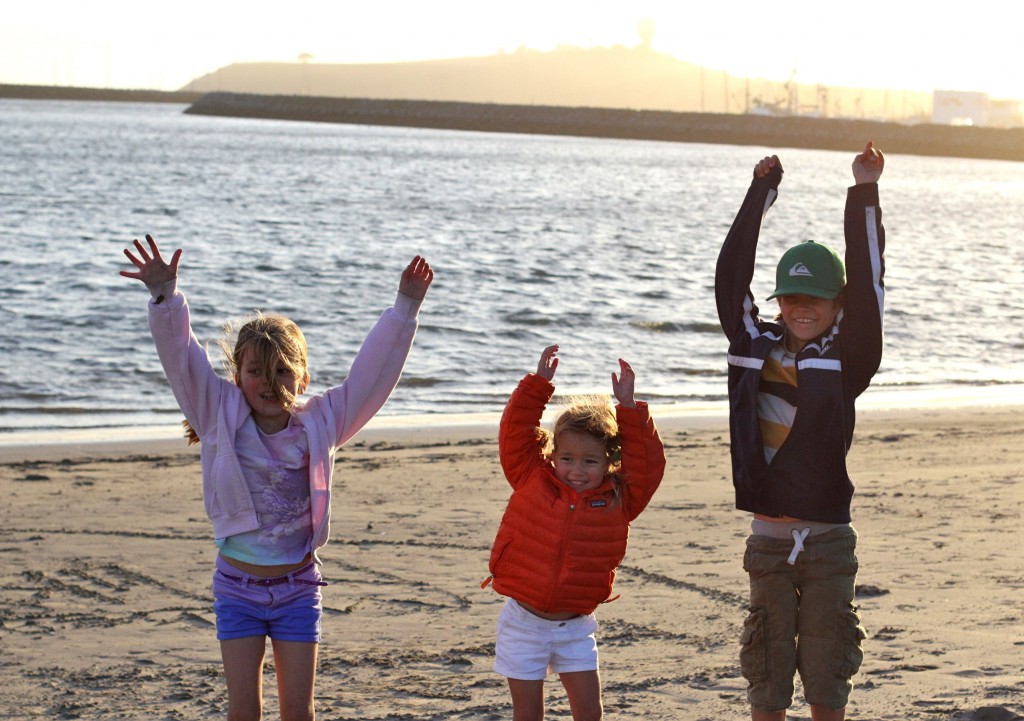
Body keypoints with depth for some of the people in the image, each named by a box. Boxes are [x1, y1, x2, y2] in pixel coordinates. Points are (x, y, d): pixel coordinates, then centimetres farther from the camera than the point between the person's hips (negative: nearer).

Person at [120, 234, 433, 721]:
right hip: (238, 585, -1)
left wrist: (405, 308, -11)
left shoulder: (319, 422, -3)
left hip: (297, 586, 1)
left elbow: (373, 370, -4)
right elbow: (181, 358, -14)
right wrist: (165, 296, -29)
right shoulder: (221, 417, -5)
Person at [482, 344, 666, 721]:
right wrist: (538, 384, -11)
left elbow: (647, 463, -7)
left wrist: (628, 408, -13)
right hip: (524, 620, -1)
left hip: (575, 625, 1)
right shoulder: (532, 481, -2)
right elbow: (514, 434, -5)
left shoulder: (619, 499, 0)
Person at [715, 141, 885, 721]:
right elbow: (731, 279, 1)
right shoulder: (756, 347, 4)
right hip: (769, 538, 2)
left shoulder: (848, 359, -2)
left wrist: (865, 195, -12)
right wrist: (761, 194, 1)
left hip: (828, 538, -2)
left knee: (827, 674, 6)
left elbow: (866, 287, -10)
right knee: (767, 673, 9)